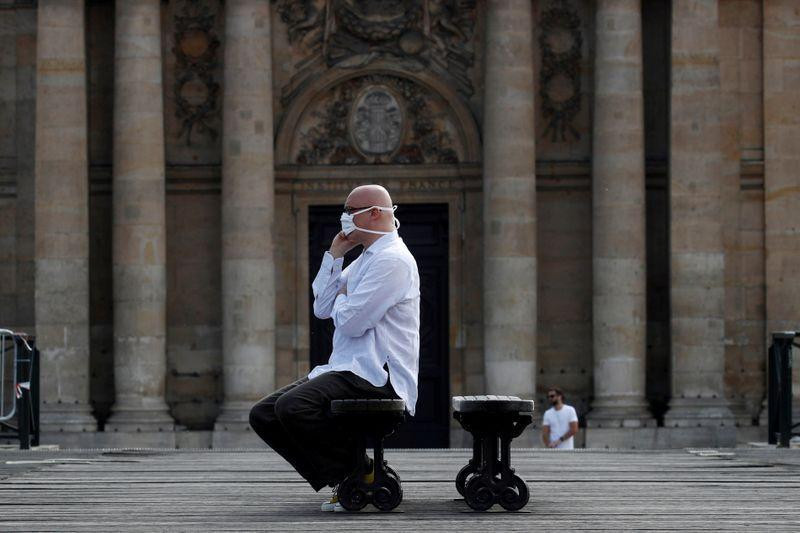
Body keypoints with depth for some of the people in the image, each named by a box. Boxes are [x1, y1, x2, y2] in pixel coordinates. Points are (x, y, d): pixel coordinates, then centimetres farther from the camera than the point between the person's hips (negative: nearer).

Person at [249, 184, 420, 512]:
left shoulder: (392, 260, -12)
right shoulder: (364, 259, 22)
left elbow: (350, 322, -19)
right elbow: (322, 309, 17)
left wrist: (342, 298, 4)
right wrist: (334, 255, 11)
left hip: (377, 375, -10)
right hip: (348, 370, 10)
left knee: (292, 406, -31)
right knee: (263, 415, -1)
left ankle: (364, 474, -15)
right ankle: (334, 479, -2)